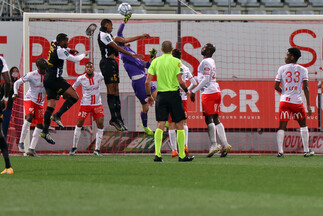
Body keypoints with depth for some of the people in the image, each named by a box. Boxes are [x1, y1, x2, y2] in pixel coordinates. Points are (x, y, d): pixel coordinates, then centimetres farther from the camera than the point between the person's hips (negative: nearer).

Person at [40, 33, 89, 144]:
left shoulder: (53, 45, 12)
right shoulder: (60, 51, -14)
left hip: (47, 80, 9)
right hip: (54, 78, -9)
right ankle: (57, 115, -15)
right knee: (74, 96, -9)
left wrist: (70, 50, 31)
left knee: (51, 105, 7)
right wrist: (84, 54, 12)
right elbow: (75, 59, -5)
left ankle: (45, 131, 1)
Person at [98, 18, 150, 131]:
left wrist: (141, 36, 24)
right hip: (107, 62, -10)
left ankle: (118, 118, 5)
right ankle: (114, 118, -14)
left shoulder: (108, 35, 22)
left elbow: (124, 40, 24)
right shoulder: (103, 35, -8)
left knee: (115, 91, 6)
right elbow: (117, 48, -11)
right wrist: (131, 54, -10)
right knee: (111, 91, -11)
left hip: (112, 62, 10)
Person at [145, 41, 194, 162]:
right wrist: (186, 90, 8)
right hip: (174, 94, -3)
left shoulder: (155, 61, 5)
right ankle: (182, 155, 4)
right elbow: (180, 81, -11)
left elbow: (147, 82, 2)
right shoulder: (176, 61, -5)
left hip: (161, 95, 3)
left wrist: (149, 95, 14)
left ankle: (157, 154, -7)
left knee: (160, 125, 3)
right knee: (179, 125, 4)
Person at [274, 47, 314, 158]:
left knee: (282, 127, 2)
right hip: (297, 101, 0)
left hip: (284, 101, 0)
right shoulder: (303, 70, 4)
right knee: (303, 125, 16)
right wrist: (308, 105, -2)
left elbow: (276, 86, 3)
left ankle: (280, 151, -8)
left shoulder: (282, 69, 3)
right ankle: (306, 150, 15)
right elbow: (305, 87, -3)